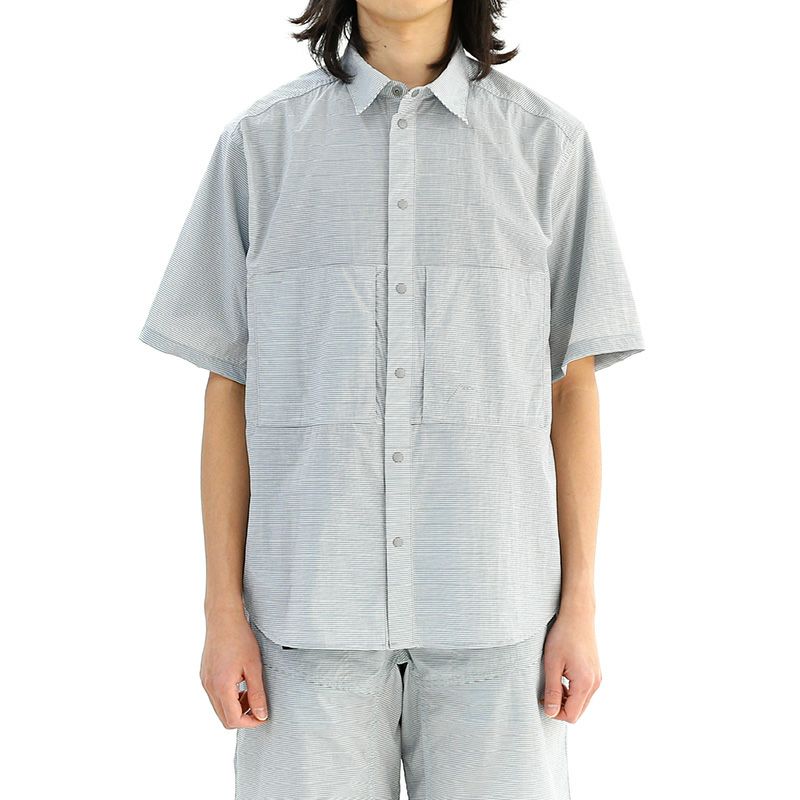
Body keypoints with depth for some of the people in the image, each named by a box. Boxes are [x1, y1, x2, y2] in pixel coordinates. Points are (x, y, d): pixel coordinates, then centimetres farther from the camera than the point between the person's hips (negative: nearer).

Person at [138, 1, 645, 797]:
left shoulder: (545, 141, 4)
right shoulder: (261, 142, 4)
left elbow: (572, 385, 4)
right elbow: (229, 387, 4)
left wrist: (580, 607, -1)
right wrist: (224, 611, -1)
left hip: (489, 604, 0)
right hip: (313, 600, 0)